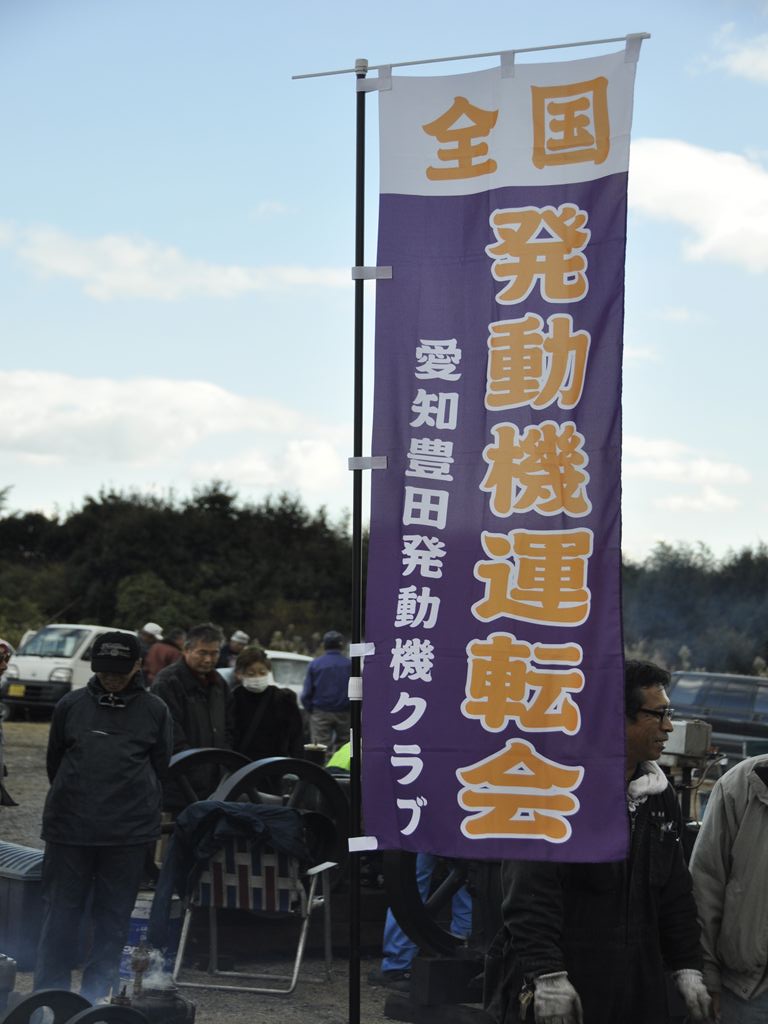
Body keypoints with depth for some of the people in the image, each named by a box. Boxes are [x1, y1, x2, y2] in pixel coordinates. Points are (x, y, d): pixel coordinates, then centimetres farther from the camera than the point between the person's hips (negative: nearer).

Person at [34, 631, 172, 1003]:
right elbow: (54, 761, 12)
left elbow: (159, 766, 9)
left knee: (113, 916, 6)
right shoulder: (72, 705, 3)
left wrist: (135, 803, 7)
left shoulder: (154, 711, 2)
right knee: (60, 911, 4)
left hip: (130, 831, 0)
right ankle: (49, 991, 12)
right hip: (69, 828, 0)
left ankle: (96, 994, 15)